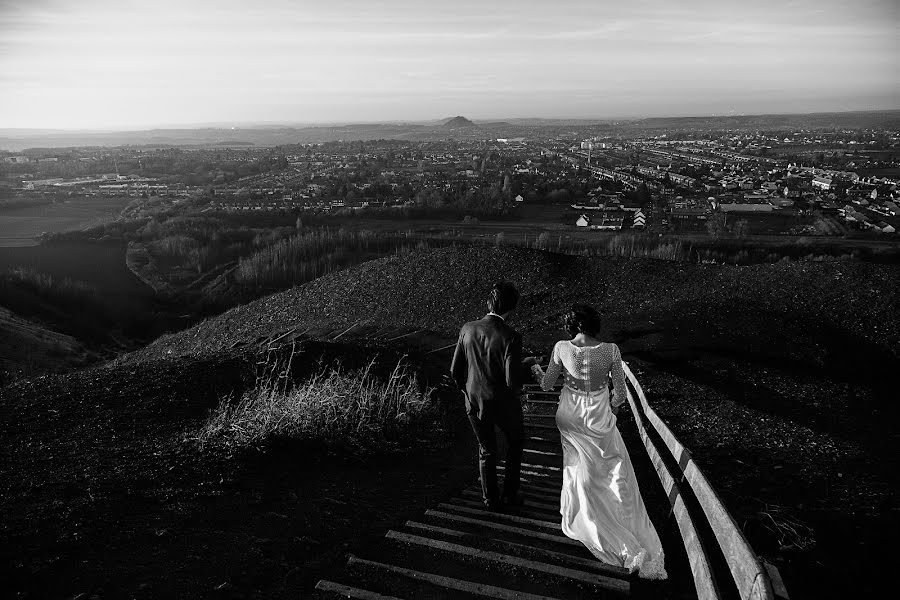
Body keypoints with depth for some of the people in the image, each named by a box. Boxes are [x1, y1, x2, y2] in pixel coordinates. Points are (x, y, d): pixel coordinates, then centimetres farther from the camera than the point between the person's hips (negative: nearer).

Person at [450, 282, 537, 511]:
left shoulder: (468, 329, -10)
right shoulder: (510, 337, -25)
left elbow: (455, 370, -2)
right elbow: (513, 382, -25)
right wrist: (527, 365, -5)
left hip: (474, 404, 4)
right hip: (504, 404, -4)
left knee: (486, 451, 24)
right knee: (516, 441, 26)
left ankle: (490, 499, 36)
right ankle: (509, 494, 33)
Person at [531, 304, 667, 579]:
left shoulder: (562, 348, -16)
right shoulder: (610, 350, -18)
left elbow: (547, 384, -3)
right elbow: (620, 394, -9)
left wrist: (537, 370, 18)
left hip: (571, 418, 1)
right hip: (600, 419, -1)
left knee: (580, 472, 19)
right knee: (618, 476, 11)